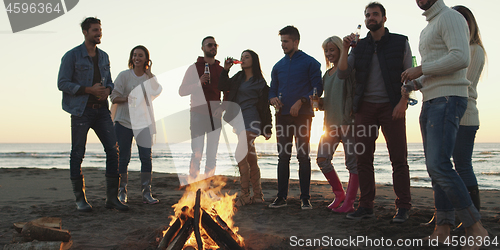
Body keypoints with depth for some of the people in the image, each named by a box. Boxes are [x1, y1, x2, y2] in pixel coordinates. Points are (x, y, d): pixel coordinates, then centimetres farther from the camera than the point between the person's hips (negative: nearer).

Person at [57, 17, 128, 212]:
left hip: (101, 109, 5)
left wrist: (107, 90, -3)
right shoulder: (72, 56, -2)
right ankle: (80, 199, 12)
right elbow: (62, 83, -7)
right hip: (81, 110, -5)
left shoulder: (104, 56, 15)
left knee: (113, 150, -3)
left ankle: (112, 197, 4)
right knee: (78, 154, 1)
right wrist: (89, 90, -16)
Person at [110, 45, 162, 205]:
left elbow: (157, 92, -12)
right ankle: (122, 192, 15)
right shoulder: (124, 75, 3)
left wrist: (149, 73, -11)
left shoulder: (150, 77, 9)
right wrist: (126, 98, -19)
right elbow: (114, 97, 0)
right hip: (124, 121, -1)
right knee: (124, 157, 1)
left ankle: (146, 193, 2)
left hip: (144, 121, 1)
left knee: (146, 157, -4)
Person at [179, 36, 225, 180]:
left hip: (215, 116, 3)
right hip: (198, 115, -3)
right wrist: (198, 83, -15)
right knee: (197, 153, -8)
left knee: (212, 155, 2)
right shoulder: (194, 68, 6)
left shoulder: (221, 70, 14)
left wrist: (222, 107, -2)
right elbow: (182, 91, 1)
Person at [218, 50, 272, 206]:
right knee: (250, 158, 9)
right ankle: (257, 195, 14)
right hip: (238, 120, 6)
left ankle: (245, 195, -10)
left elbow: (265, 107, -1)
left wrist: (267, 129, -2)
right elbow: (222, 87, 12)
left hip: (250, 120, -6)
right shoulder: (238, 77, 18)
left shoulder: (260, 82, 0)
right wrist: (225, 70, 3)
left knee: (241, 155, -16)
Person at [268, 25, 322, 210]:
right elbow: (272, 89, 19)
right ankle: (281, 196, 10)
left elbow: (318, 89, -4)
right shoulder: (278, 66, 15)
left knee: (303, 156, -3)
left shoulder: (310, 62, 1)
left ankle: (305, 198, 4)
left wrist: (301, 102, -16)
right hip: (282, 115, 4)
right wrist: (273, 98, -4)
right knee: (283, 157, 5)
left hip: (302, 115, -4)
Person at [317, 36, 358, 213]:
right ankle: (339, 193, 19)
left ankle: (349, 202, 2)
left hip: (347, 122, -7)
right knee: (322, 159, 2)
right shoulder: (327, 74, 19)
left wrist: (349, 119, -18)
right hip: (331, 122, 8)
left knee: (352, 162, -3)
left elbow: (353, 94, -11)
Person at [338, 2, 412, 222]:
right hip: (365, 107, 3)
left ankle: (403, 207, 3)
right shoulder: (359, 46, 12)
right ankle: (366, 206, 8)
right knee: (363, 157, 1)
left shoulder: (400, 42, 5)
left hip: (391, 106, -3)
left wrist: (403, 102, -11)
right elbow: (342, 74, 3)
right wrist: (345, 49, -8)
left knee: (398, 158, -4)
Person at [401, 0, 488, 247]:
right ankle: (442, 228, 8)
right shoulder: (427, 30, 25)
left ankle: (475, 227, -9)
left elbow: (461, 58, -21)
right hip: (430, 103, 10)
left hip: (448, 99, -10)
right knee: (435, 167, 5)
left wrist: (421, 69, -13)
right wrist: (416, 82, 11)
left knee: (439, 165, -20)